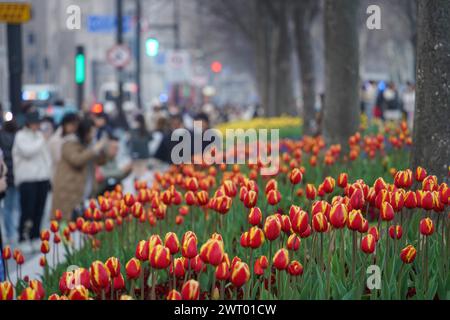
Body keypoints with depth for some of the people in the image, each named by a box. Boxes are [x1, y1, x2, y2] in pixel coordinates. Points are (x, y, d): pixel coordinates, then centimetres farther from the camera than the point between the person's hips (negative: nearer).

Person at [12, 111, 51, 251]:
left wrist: (49, 174, 12)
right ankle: (24, 239, -2)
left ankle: (35, 237, 15)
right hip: (27, 178, -6)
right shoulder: (21, 136, -3)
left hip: (42, 177, 6)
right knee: (27, 211, -8)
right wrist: (41, 140, -13)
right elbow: (28, 151, -18)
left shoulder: (40, 135, 15)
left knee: (39, 211, 7)